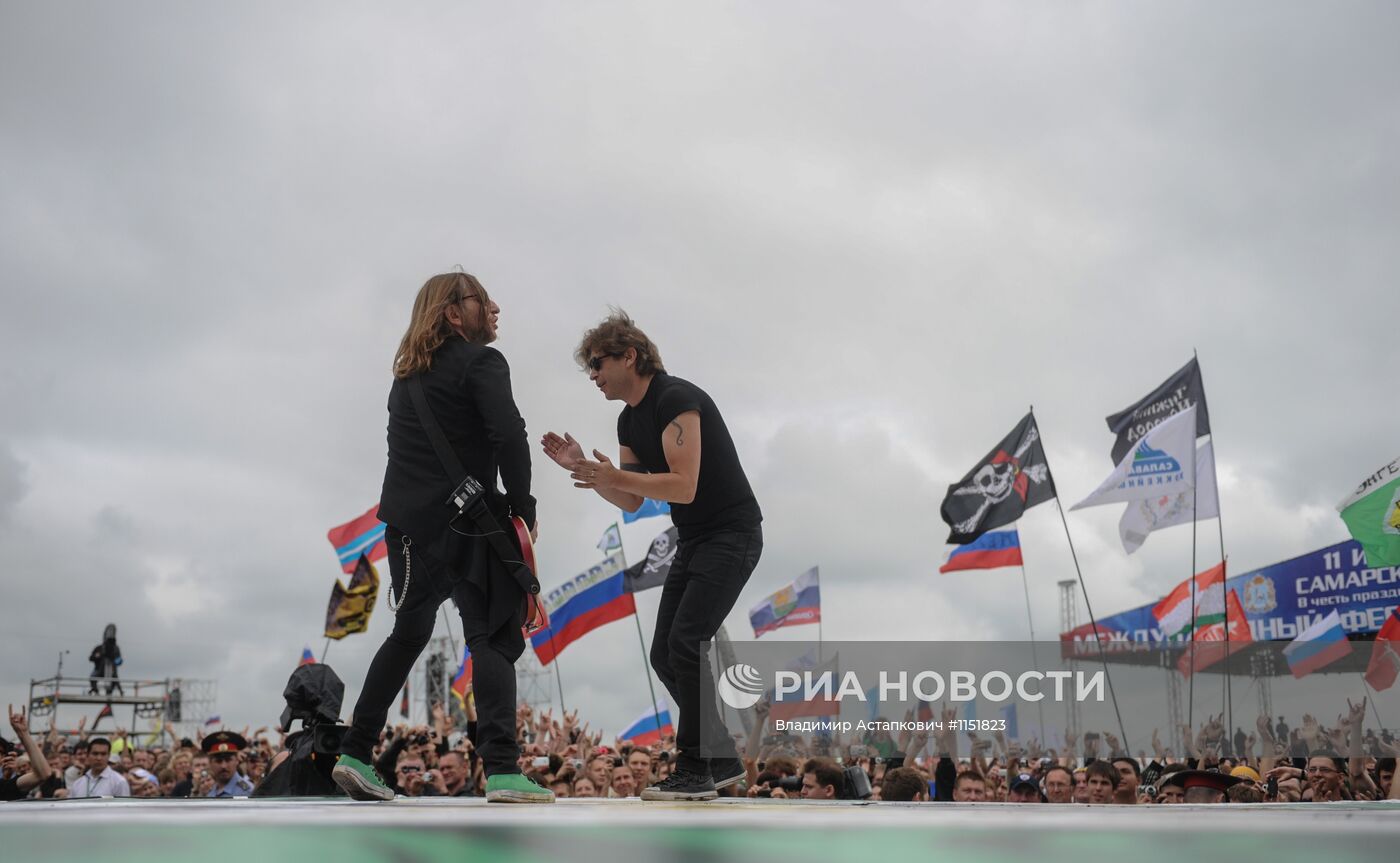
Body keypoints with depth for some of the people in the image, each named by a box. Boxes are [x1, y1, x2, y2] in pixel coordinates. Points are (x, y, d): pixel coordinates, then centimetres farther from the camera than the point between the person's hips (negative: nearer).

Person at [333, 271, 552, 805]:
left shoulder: (409, 373, 18)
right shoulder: (480, 361, -6)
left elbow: (403, 441, 16)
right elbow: (509, 436, -19)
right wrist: (523, 509, -10)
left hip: (406, 520, 8)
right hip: (464, 522, -8)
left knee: (408, 634, 20)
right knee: (493, 638, -7)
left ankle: (356, 754, 23)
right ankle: (501, 770, -16)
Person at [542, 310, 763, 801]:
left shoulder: (676, 400, -18)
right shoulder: (629, 420, 11)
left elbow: (683, 486, -26)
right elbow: (632, 501, 12)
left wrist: (615, 476, -31)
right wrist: (584, 469, -1)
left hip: (731, 535, -10)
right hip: (693, 540, 10)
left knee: (685, 645, -17)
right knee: (665, 655, 6)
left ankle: (694, 771, -8)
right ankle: (721, 760, 17)